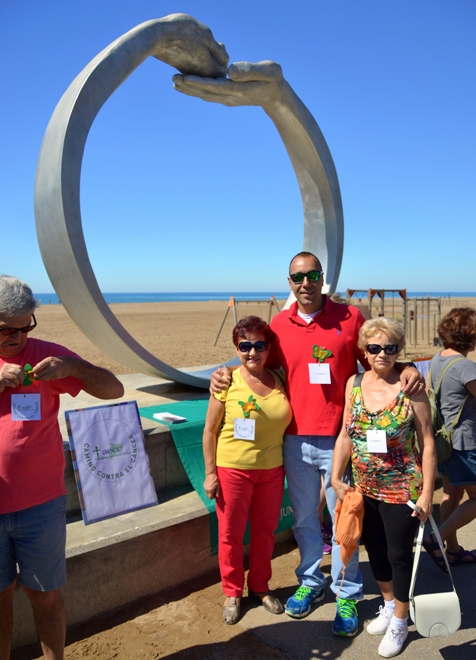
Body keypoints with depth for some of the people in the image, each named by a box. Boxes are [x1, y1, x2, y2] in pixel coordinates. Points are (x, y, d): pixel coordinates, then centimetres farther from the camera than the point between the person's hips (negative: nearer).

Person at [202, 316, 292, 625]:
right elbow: (210, 430, -6)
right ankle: (232, 592, 30)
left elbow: (287, 423, 7)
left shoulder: (280, 381, -1)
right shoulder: (227, 382, -10)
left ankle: (260, 586, 37)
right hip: (233, 469, -3)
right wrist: (210, 473, -7)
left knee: (265, 531, 15)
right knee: (231, 533, 10)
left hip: (272, 469, 3)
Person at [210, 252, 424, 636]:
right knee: (304, 518, 17)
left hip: (339, 439, -2)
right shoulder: (279, 325, 4)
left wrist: (406, 370, -16)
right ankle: (311, 583, 38)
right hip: (296, 441, 3)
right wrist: (227, 373, -1)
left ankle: (347, 596, 28)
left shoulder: (350, 317, -3)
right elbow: (263, 368, 15)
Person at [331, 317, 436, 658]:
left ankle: (400, 622, 34)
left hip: (401, 490, -4)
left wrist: (427, 492, -12)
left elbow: (427, 441, -11)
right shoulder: (355, 383, -2)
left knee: (399, 554, 10)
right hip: (365, 489, 5)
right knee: (375, 550, 19)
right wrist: (336, 478, 1)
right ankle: (389, 605, 45)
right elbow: (345, 435, 4)